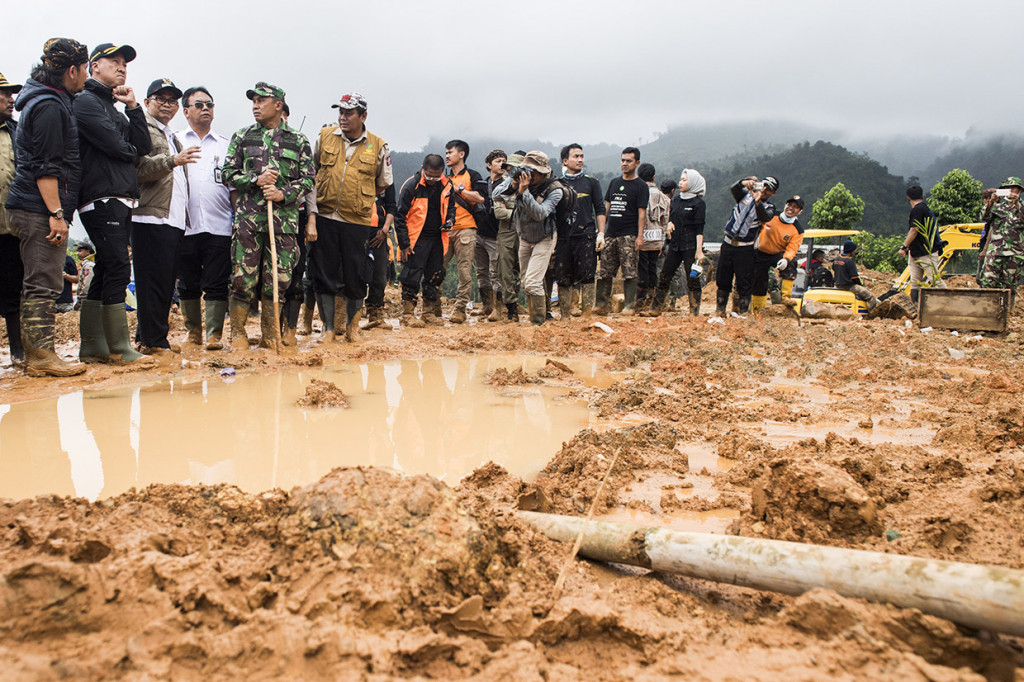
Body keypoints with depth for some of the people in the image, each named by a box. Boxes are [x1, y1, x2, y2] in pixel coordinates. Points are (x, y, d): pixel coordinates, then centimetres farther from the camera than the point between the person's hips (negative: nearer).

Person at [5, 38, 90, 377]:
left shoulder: (51, 102, 20)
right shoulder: (49, 106, -11)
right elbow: (45, 167, -18)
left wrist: (56, 212, 22)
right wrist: (56, 213, -20)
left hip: (30, 209, 10)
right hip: (40, 209, -10)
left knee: (36, 284, 11)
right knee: (43, 284, -8)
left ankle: (33, 354, 16)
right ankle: (42, 357, -5)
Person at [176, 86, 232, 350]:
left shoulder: (225, 145, 15)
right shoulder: (174, 142, 13)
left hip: (219, 226, 0)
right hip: (185, 226, 1)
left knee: (217, 284, -4)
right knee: (188, 283, 7)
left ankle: (214, 334, 2)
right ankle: (193, 331, 21)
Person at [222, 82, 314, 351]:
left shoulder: (298, 141, 11)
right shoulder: (241, 137, 13)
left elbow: (308, 179, 7)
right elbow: (228, 174, 10)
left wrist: (284, 193, -9)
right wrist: (255, 179, -7)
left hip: (285, 219, 0)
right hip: (248, 217, 0)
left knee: (278, 279, 2)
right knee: (243, 278, -2)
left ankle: (270, 336, 14)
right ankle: (238, 335, 10)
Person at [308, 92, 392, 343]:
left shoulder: (378, 146, 2)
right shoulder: (324, 136, 6)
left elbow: (383, 183, 14)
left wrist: (360, 198, 8)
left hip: (357, 221, -1)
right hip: (324, 218, 1)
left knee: (355, 276, 4)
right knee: (323, 273, 2)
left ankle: (352, 324, 26)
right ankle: (329, 327, 12)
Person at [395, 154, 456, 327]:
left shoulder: (446, 185, 3)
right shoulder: (411, 186, -12)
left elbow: (450, 206, 21)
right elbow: (400, 216, -9)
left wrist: (450, 220, -1)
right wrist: (404, 243, -11)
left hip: (437, 238, 5)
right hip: (417, 239, -5)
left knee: (435, 277, 10)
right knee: (412, 277, -6)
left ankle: (430, 314, 21)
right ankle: (408, 315, 3)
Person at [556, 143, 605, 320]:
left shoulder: (591, 182, 11)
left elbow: (600, 210, 9)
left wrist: (601, 234, -1)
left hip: (586, 236, -1)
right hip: (563, 238, 1)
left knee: (587, 277, -4)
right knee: (564, 278, 1)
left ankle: (587, 316, 0)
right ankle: (565, 316, 7)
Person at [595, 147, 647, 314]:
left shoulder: (640, 186, 1)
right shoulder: (614, 183, 17)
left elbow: (642, 213, -5)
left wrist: (640, 236, -12)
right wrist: (601, 228, 14)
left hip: (629, 236, -5)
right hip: (610, 234, 5)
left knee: (629, 273, -6)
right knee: (605, 272, 3)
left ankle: (629, 306, -3)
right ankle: (603, 304, 7)